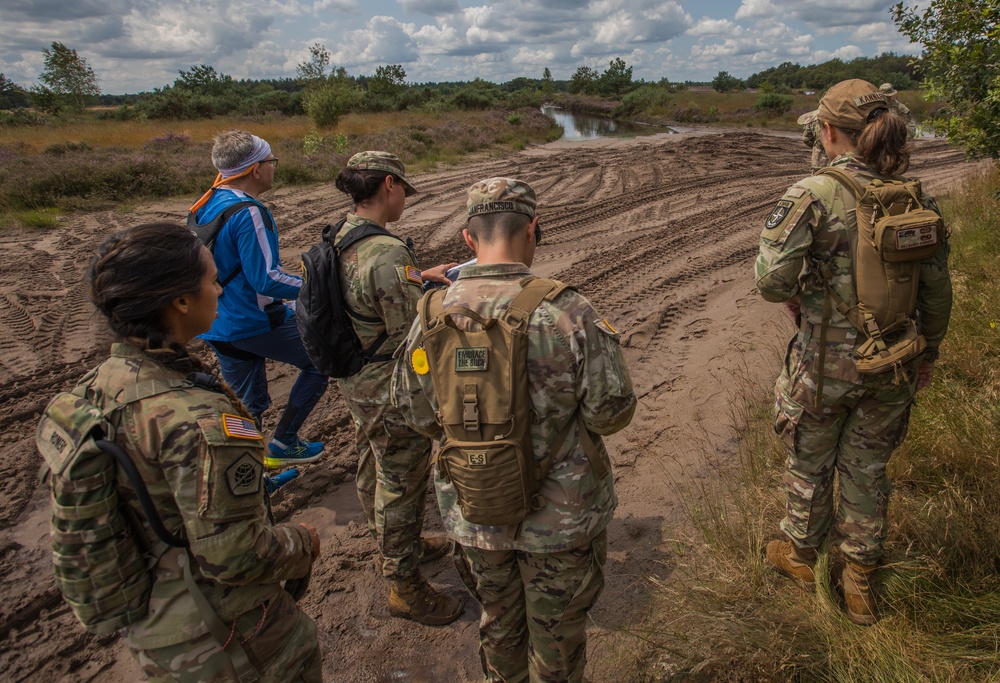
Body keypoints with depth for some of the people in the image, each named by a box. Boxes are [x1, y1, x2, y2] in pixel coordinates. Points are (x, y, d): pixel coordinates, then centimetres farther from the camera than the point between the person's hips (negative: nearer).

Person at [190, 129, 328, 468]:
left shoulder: (207, 205, 9)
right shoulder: (248, 214, -21)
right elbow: (265, 279, -24)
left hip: (219, 325, 9)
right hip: (254, 323, -9)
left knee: (248, 404, 17)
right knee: (321, 360, 9)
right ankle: (282, 443, 14)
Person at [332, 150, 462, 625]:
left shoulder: (341, 237, 0)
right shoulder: (387, 253, -29)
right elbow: (414, 335, -27)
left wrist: (419, 278, 13)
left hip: (355, 380, 10)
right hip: (391, 392, -10)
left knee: (374, 470, 26)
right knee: (401, 485, 7)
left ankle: (393, 547, 50)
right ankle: (405, 588, 27)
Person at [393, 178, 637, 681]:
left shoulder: (432, 317, -12)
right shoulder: (567, 313, -24)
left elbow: (416, 414, -1)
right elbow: (611, 411, -17)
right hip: (560, 516, -3)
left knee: (499, 620, 29)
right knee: (556, 631, 22)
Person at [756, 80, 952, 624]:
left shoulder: (812, 195, -18)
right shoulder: (915, 198, -2)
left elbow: (771, 279, -24)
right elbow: (937, 289, 5)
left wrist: (796, 301, -1)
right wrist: (929, 353, 19)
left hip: (827, 361, -4)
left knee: (810, 462, 19)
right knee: (867, 468, 20)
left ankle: (801, 554, 43)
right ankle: (859, 583, 36)